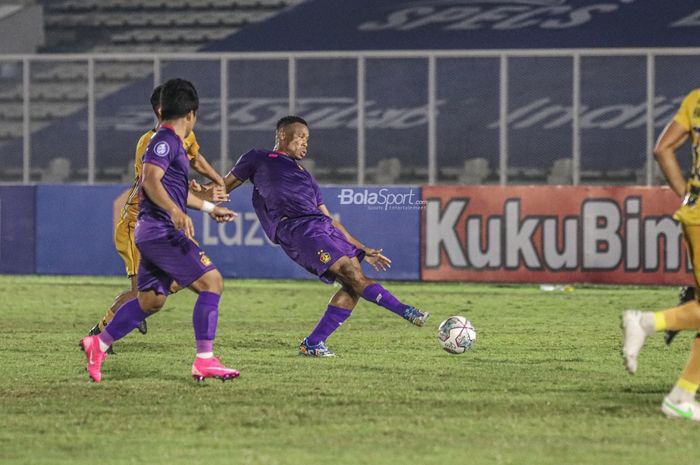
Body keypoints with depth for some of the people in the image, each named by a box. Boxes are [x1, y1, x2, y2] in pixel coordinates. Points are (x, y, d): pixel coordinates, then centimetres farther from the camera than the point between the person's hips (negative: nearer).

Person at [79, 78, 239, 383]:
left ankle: (98, 345, 17)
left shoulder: (169, 142, 21)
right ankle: (204, 360, -16)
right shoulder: (165, 140, -10)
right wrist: (176, 212, -37)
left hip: (153, 233, 10)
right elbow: (151, 181, -23)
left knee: (150, 300, 14)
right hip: (162, 231, -10)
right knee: (212, 283, -12)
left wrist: (210, 208, 47)